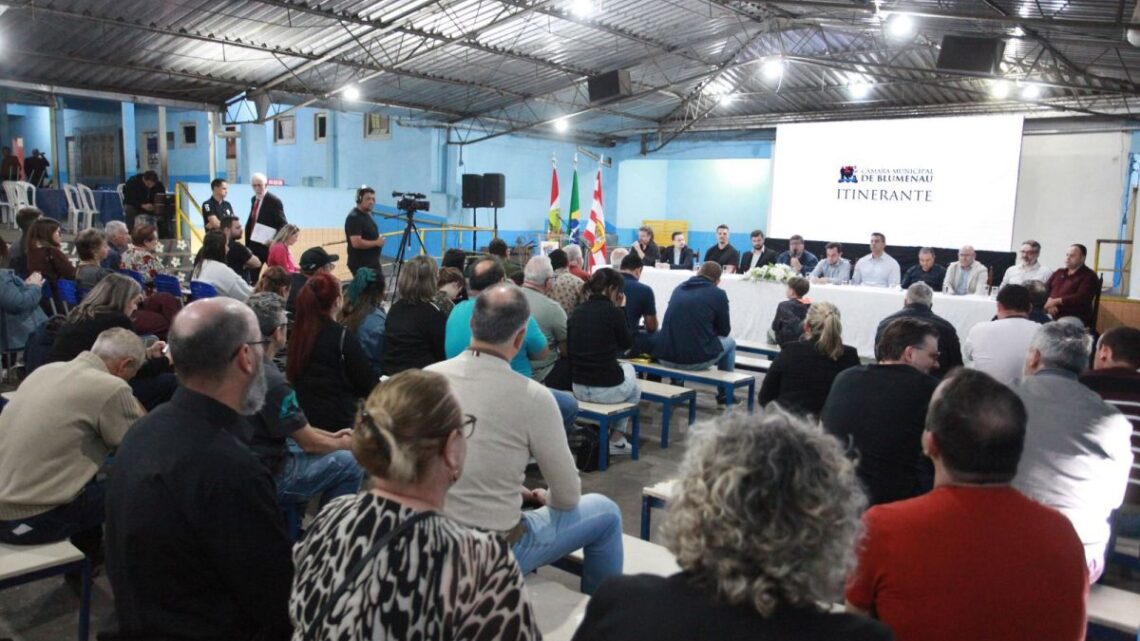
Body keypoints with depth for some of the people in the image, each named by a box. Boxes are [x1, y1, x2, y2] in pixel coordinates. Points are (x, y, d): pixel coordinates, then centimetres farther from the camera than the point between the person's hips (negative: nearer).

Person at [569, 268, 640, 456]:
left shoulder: (577, 312, 4)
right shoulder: (613, 312, -13)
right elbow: (627, 344, 3)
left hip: (578, 389, 6)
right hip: (607, 390, -6)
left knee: (625, 368, 36)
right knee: (635, 390, 32)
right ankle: (616, 439, 29)